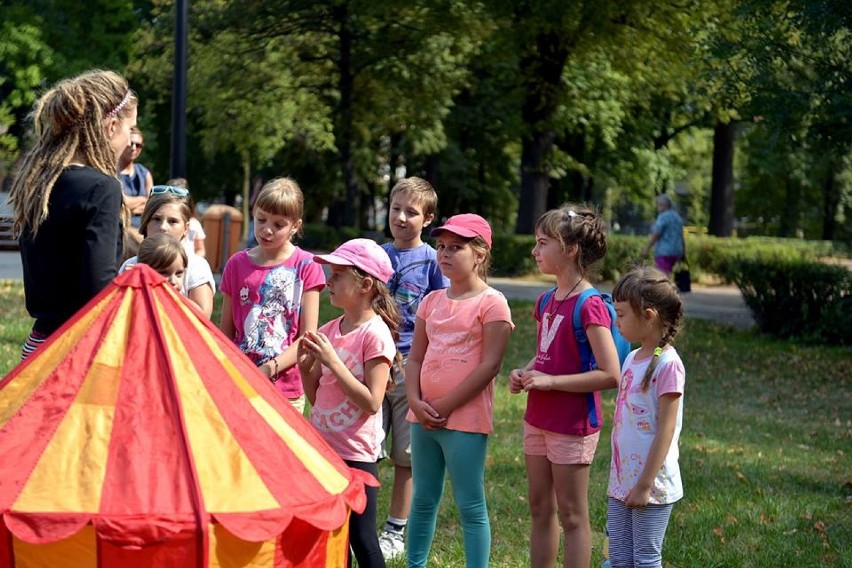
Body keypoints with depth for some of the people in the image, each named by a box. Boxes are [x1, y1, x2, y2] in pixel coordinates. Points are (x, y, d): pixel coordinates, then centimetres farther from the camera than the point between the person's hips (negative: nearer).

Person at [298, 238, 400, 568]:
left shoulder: (375, 334, -13)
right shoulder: (329, 331, 7)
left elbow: (371, 402, -19)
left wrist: (332, 361, -21)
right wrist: (305, 367, -5)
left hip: (356, 454, -7)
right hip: (323, 448, 7)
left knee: (361, 539, -1)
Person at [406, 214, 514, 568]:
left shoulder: (491, 303, -8)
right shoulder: (432, 301, 12)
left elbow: (489, 365, -14)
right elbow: (415, 357, 12)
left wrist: (446, 406, -14)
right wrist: (416, 402, -6)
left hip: (465, 419, -7)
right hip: (424, 417, 7)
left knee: (471, 507, -2)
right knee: (423, 500, 15)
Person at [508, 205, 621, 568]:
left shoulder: (589, 306, -18)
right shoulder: (547, 301, 7)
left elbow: (610, 375, -23)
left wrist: (550, 381, -22)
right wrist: (523, 374, 0)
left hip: (572, 426, -8)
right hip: (538, 420, 8)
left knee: (571, 516, 1)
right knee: (540, 510, 15)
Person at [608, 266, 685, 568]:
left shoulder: (667, 365, -16)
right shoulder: (633, 359, 9)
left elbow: (665, 431, -18)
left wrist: (645, 485, -18)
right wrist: (619, 479, 16)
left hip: (652, 485, -8)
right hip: (623, 481, 8)